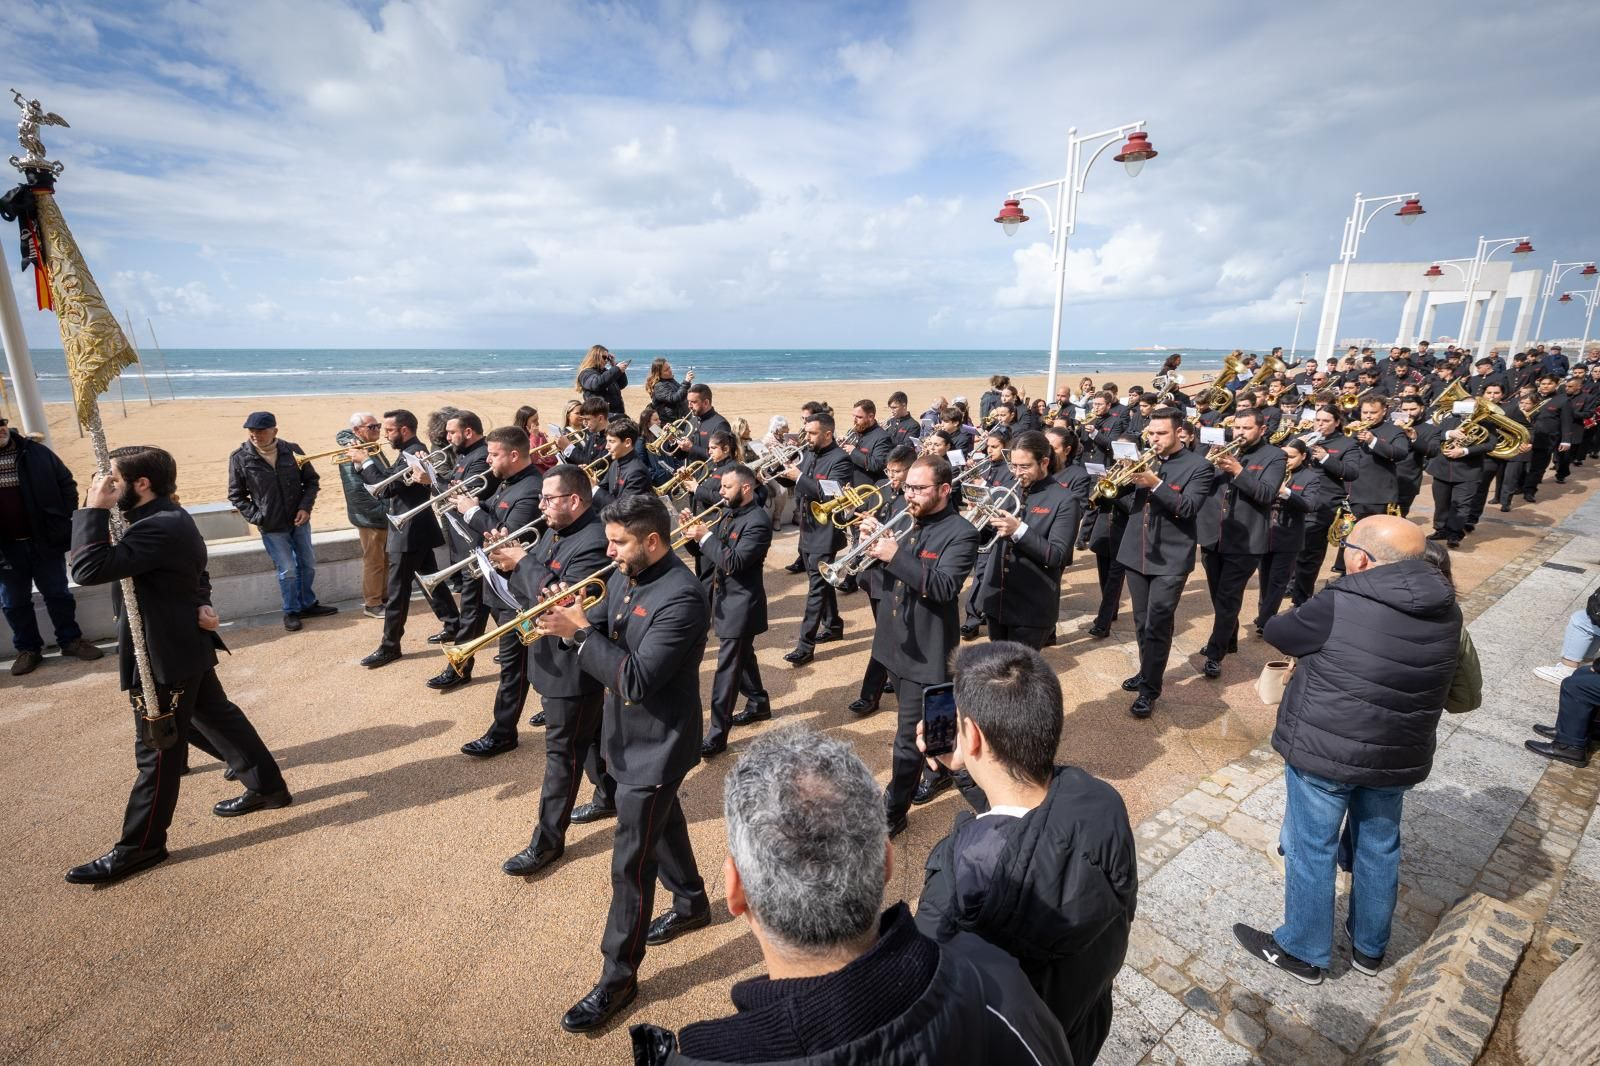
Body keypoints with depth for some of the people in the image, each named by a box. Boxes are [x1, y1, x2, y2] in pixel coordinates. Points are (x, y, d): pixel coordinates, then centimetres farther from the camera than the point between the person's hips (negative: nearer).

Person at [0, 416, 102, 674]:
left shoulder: (35, 452, -3)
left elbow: (66, 483, 4)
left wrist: (63, 519, -3)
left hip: (45, 540, 0)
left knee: (58, 594, 11)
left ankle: (71, 640, 24)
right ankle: (28, 649, 26)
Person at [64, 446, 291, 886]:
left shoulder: (160, 528, -25)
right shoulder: (167, 518, 9)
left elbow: (89, 569, -30)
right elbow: (198, 575, 19)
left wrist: (93, 510, -23)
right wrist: (200, 605, 0)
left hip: (166, 656, -11)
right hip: (184, 646, 11)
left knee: (158, 751, 2)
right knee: (218, 718, 20)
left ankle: (140, 846, 16)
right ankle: (267, 787, 32)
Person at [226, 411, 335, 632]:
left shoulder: (292, 450, -6)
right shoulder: (240, 457, -9)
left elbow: (312, 480, 4)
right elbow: (236, 495, -1)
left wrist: (305, 507, -8)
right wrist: (256, 518, -10)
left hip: (299, 520, 3)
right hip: (271, 526, -3)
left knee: (308, 564, 14)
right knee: (287, 570, -1)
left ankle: (308, 604, 33)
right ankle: (291, 611, 20)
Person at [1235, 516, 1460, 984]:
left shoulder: (1340, 605, -24)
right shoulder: (1445, 611, -3)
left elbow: (1276, 632, -9)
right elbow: (1455, 689, 13)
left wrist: (1311, 632, 13)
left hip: (1325, 750, -6)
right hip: (1399, 754, 6)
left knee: (1310, 849, 10)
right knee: (1380, 848, 22)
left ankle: (1303, 952, 27)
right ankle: (1370, 946, 42)